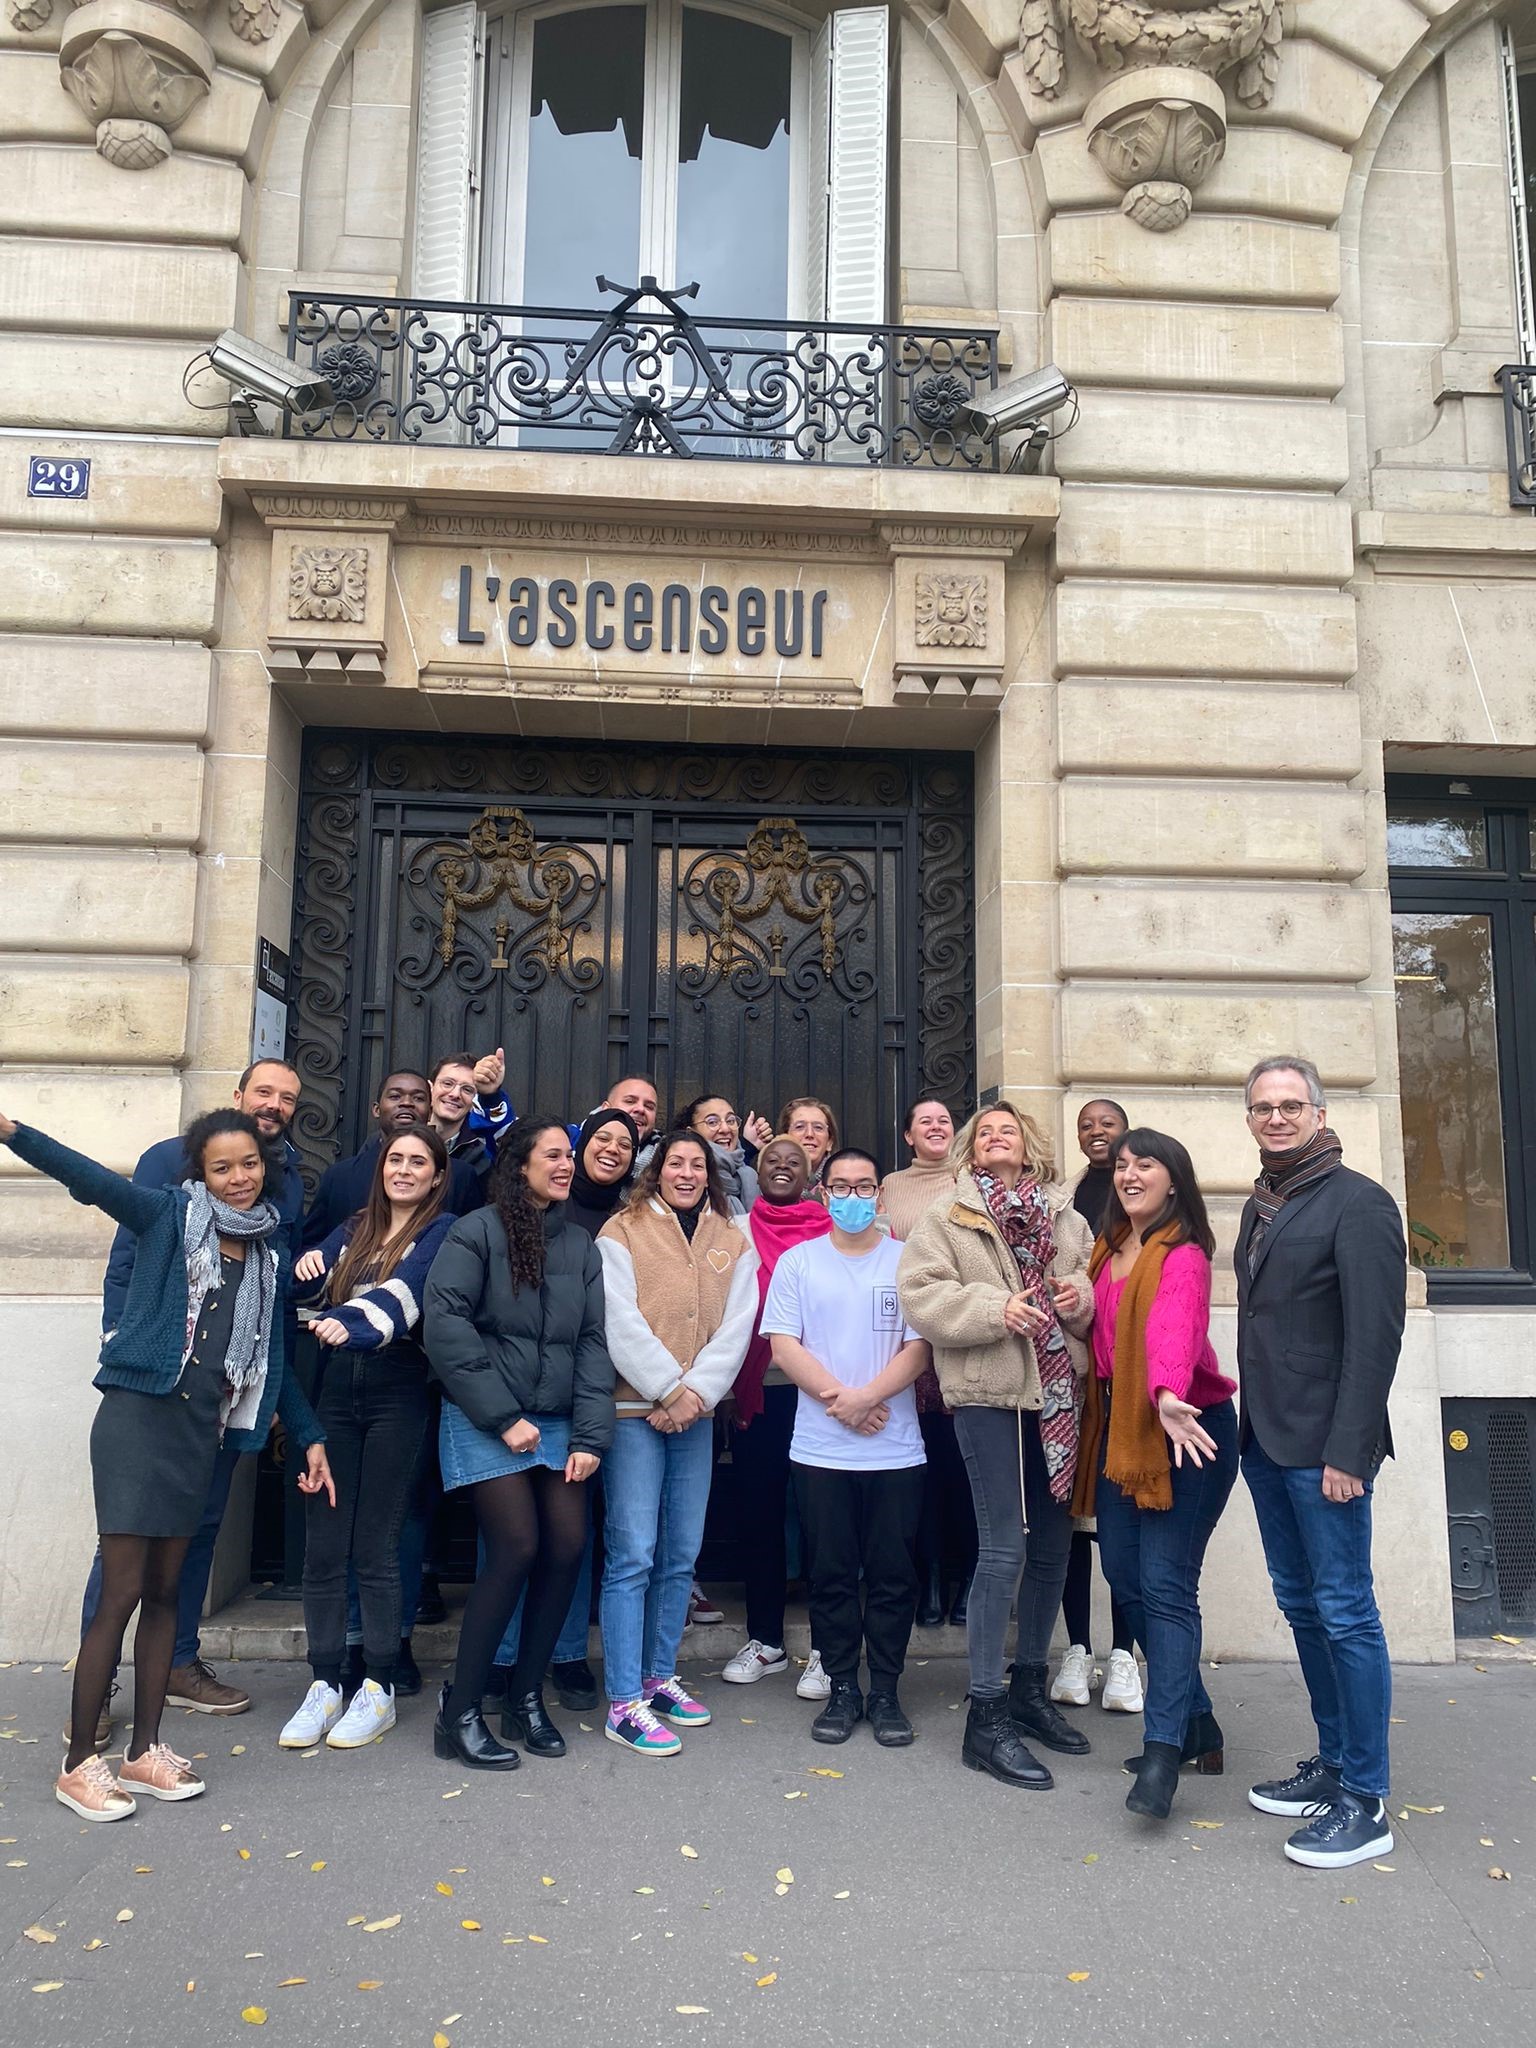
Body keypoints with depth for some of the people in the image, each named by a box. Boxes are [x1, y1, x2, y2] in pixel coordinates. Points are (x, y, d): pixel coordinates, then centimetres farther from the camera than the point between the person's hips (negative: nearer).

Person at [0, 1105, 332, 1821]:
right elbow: (91, 1179, -18)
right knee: (121, 1592, -3)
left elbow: (272, 1355, 17)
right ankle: (79, 1763, 10)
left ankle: (144, 1751, 24)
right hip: (137, 1415, -5)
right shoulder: (169, 1216, -2)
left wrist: (309, 1435, 15)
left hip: (202, 1430, 5)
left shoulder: (271, 1249, 11)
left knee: (164, 1590, 13)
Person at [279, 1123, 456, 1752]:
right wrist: (306, 1267, -19)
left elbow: (406, 1291, -18)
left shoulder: (440, 1230, -1)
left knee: (374, 1548, 0)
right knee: (322, 1545, 4)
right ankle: (324, 1686, 17)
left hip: (398, 1397, -4)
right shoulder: (355, 1229, 15)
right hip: (338, 1392, 4)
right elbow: (310, 1281, 4)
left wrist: (352, 1323, -36)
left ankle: (378, 1689, 14)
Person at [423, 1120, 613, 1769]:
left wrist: (590, 1435, -1)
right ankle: (459, 1712, 5)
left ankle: (526, 1694, 18)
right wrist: (502, 1417, -15)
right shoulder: (478, 1231, -5)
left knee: (568, 1547, -2)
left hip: (556, 1422, 5)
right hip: (485, 1422, -5)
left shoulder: (580, 1245, 11)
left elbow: (593, 1342, 8)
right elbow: (445, 1325, -13)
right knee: (517, 1549, -12)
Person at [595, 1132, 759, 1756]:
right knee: (633, 1554, -6)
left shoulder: (733, 1241, 11)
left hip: (698, 1413, 4)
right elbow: (621, 1323, -8)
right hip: (634, 1408, -4)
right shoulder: (622, 1232, 0)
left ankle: (659, 1677, 24)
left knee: (681, 1555, 10)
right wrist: (670, 1389, -13)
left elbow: (736, 1326, 3)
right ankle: (624, 1703, 1)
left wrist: (697, 1392, -9)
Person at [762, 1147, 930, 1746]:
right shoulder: (797, 1261, 4)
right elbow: (783, 1345, -3)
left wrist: (866, 1396, -15)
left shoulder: (909, 1261, 3)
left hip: (896, 1449, 0)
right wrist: (838, 1398, -12)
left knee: (893, 1574, 6)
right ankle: (842, 1690, 21)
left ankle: (885, 1691, 19)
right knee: (831, 1574, 8)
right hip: (820, 1449, 0)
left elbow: (920, 1347, -4)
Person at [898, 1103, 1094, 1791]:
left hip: (1057, 1393, 5)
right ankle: (985, 1715, 7)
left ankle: (1029, 1685, 32)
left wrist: (1081, 1297, -5)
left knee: (1052, 1544, 14)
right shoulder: (947, 1217, 0)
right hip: (989, 1395, -5)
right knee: (1003, 1549, -6)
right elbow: (920, 1295, -9)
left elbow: (1096, 1288, 17)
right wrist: (994, 1307, -20)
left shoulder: (1064, 1216, 12)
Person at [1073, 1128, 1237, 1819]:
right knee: (1124, 1575, 10)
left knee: (1166, 1586, -10)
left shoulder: (1183, 1257, -13)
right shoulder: (1107, 1250, 12)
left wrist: (1168, 1397, -48)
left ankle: (1164, 1753, -6)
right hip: (1119, 1426, 8)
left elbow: (1176, 1329, -32)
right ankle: (1197, 1727, 25)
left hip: (1184, 1429, -8)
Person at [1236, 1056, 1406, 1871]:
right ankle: (1333, 1763, 28)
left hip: (1324, 1446, -8)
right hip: (1266, 1439, 8)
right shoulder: (1261, 1206, 14)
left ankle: (1365, 1801, 10)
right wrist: (1255, 1422, 11)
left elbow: (1374, 1336, -16)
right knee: (1302, 1606, 15)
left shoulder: (1357, 1203, -10)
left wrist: (1347, 1450, -19)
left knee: (1345, 1614, -1)